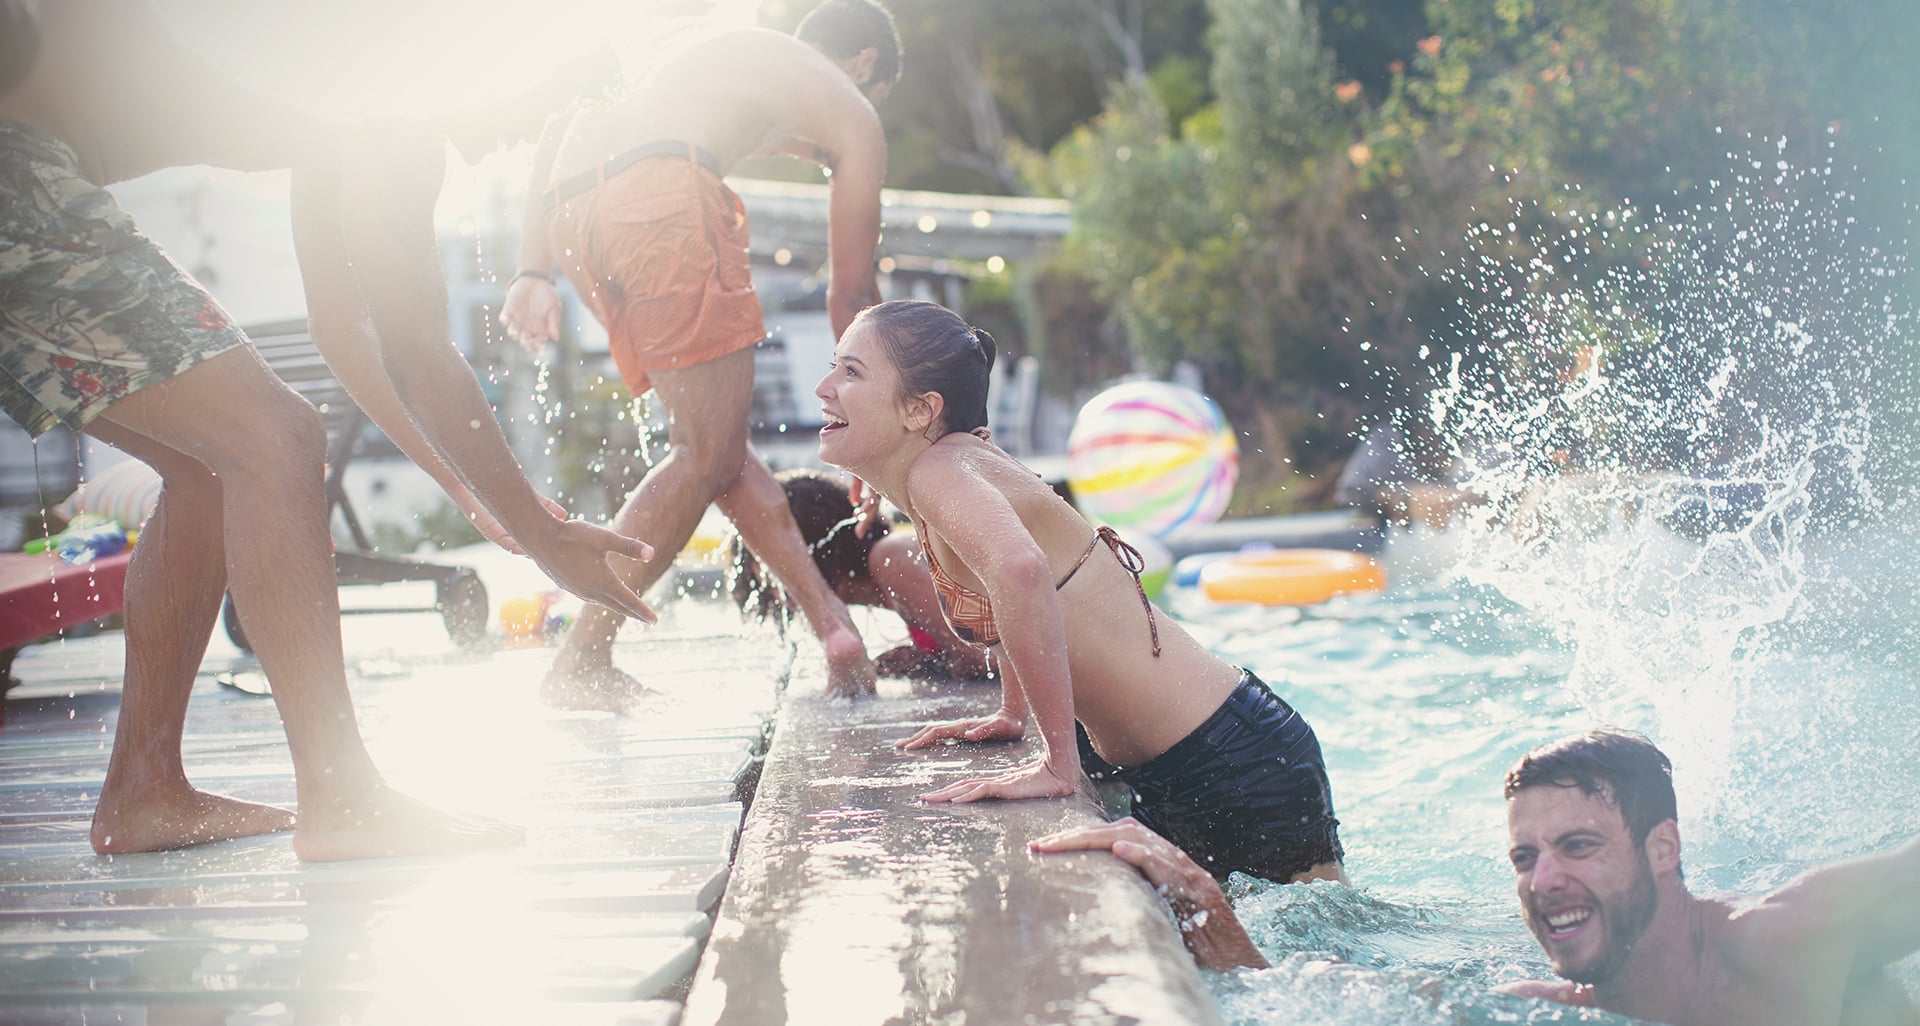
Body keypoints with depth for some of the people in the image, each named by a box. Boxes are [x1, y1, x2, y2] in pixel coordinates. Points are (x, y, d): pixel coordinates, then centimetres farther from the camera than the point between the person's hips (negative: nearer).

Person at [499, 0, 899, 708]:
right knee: (707, 454, 1)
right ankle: (581, 662, 1)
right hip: (663, 193, -7)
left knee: (716, 438, 14)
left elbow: (558, 136, 28)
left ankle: (833, 623, 12)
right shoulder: (851, 111, 22)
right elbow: (851, 292, 23)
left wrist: (533, 272, 20)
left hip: (569, 208, 7)